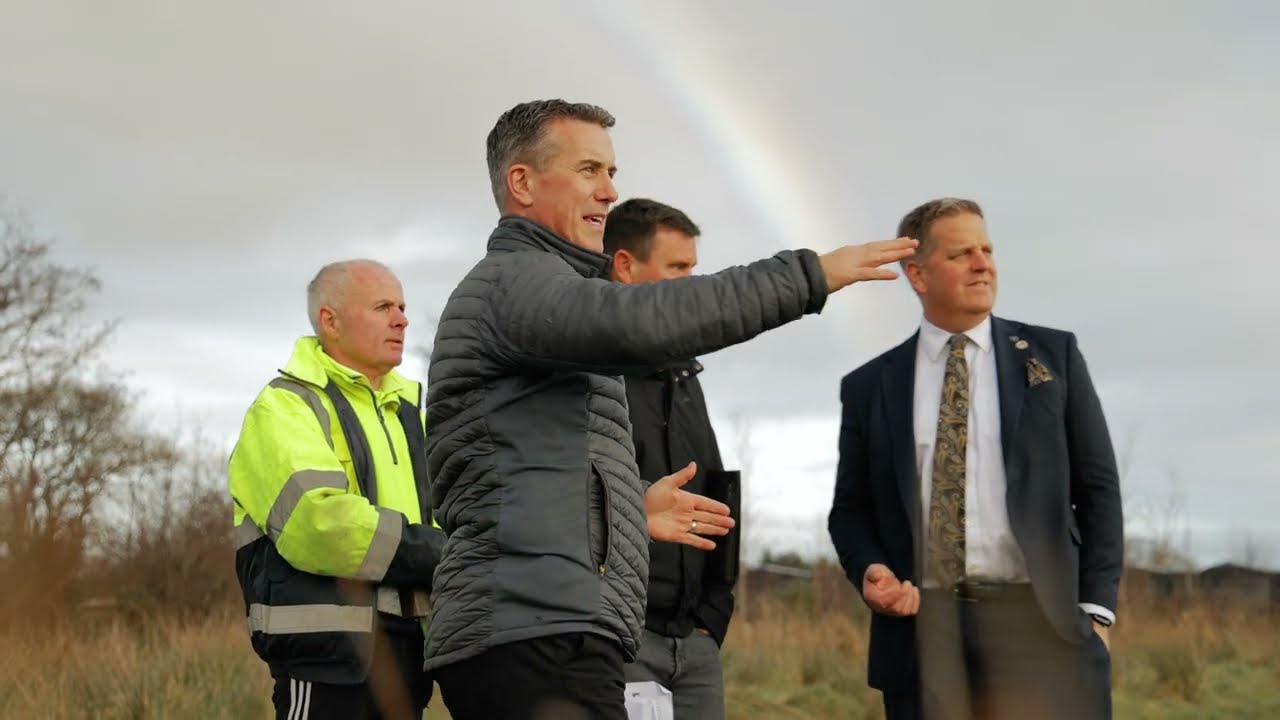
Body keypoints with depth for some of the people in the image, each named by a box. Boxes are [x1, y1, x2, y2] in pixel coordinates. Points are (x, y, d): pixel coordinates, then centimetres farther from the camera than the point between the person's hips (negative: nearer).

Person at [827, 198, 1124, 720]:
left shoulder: (1053, 355, 9)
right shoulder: (870, 386, 10)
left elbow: (1097, 487, 7)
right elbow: (850, 508, 14)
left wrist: (1094, 609, -1)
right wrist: (870, 570, -7)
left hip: (1040, 621, -1)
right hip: (921, 626, 1)